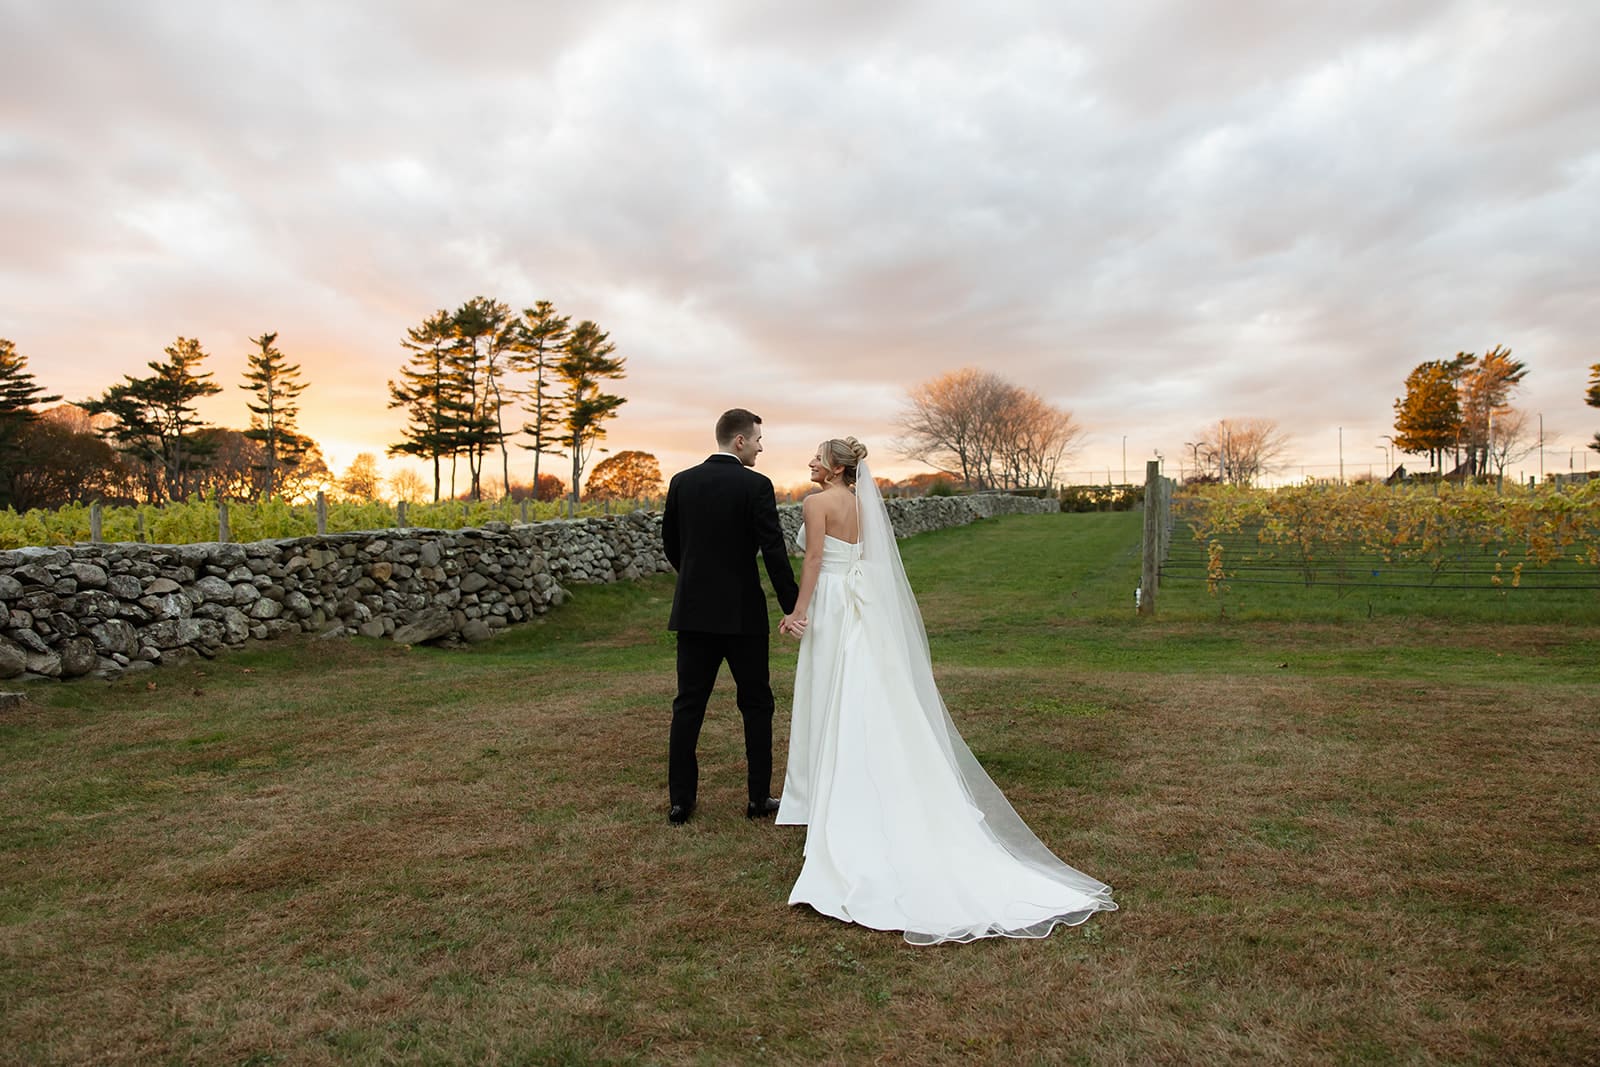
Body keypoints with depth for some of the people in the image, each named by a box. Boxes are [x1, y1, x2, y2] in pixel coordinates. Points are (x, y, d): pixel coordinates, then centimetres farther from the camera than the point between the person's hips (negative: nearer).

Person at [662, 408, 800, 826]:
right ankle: (759, 798, 16)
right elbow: (774, 551, -13)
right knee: (756, 704, 10)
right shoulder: (756, 485, -10)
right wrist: (793, 605, -6)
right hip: (742, 612, -3)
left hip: (693, 610, 4)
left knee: (688, 706, 9)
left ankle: (680, 801, 11)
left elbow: (670, 542, 12)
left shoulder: (682, 482, 3)